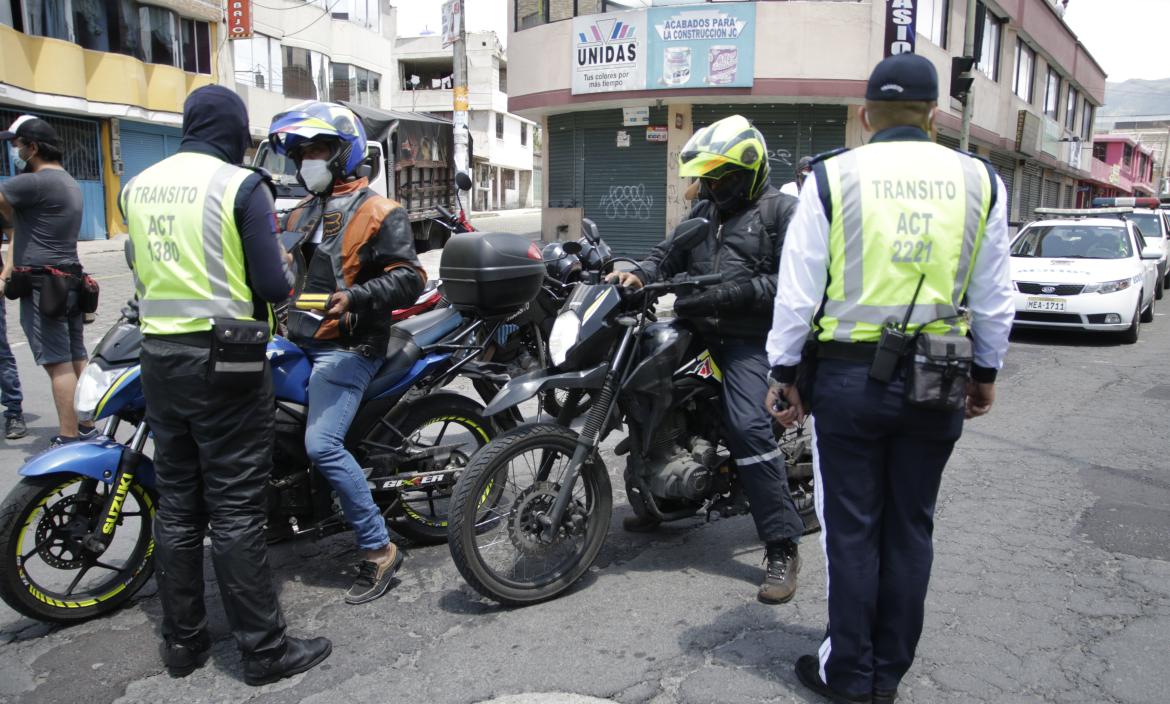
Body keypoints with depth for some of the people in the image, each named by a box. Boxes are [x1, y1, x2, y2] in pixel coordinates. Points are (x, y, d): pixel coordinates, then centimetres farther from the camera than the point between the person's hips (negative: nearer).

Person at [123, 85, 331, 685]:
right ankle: (264, 650, 10)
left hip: (157, 359, 6)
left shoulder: (136, 186, 8)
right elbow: (273, 286, -13)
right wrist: (287, 267, 8)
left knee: (176, 505, 14)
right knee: (235, 511, -1)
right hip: (224, 362, -6)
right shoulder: (241, 186, -11)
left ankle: (182, 642, 25)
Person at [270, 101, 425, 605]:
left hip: (346, 348, -8)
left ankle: (378, 550, -8)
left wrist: (354, 297, -28)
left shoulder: (379, 213, -4)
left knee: (323, 446, -19)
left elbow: (410, 279, -14)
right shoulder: (302, 214, 21)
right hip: (296, 339, 9)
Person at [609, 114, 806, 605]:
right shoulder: (705, 211, 22)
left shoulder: (781, 210, -2)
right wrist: (641, 274, -6)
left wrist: (728, 295, -22)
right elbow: (671, 252, 15)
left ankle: (782, 546, -13)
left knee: (748, 428, -22)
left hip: (747, 338, -8)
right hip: (697, 330, 8)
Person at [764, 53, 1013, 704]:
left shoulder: (833, 178, -5)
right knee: (910, 528, 14)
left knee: (853, 529, 8)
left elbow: (798, 290, -5)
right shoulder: (980, 183, 3)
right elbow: (994, 298, 7)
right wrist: (986, 372, 19)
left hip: (850, 376, -2)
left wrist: (785, 371, 3)